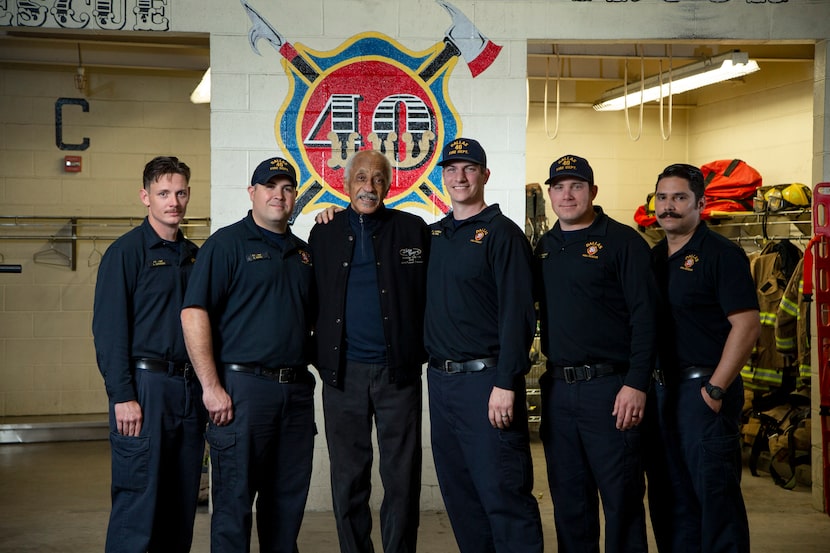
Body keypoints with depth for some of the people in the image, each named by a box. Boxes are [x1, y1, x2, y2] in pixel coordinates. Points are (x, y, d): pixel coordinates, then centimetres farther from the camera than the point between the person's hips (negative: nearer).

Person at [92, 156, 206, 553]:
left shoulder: (193, 255, 15)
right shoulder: (126, 252, -4)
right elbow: (108, 330, -10)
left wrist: (207, 387, 12)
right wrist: (122, 397, -16)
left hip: (190, 388, 7)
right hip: (146, 386, -6)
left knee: (182, 505, 11)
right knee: (137, 504, -5)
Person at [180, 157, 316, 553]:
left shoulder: (303, 253, 17)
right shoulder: (227, 243, -4)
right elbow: (194, 313, -12)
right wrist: (211, 386, -17)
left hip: (296, 389, 6)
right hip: (243, 386, -6)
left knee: (289, 496, 12)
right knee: (235, 496, -2)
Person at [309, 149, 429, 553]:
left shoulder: (413, 230, 3)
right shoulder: (324, 234, 9)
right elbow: (312, 300, 11)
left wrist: (429, 350, -3)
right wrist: (319, 355, 4)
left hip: (398, 371, -2)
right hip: (343, 372, 2)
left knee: (402, 478, 3)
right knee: (348, 479, 8)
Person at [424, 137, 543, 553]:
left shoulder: (501, 233, -6)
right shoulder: (432, 235, 14)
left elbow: (517, 313, -13)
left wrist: (506, 384, -20)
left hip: (485, 379, -7)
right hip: (440, 379, 7)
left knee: (503, 493, -7)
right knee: (458, 493, 12)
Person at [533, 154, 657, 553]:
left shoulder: (622, 241, -4)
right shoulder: (544, 247, 15)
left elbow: (645, 317, -10)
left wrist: (636, 384, -17)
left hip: (609, 386, -6)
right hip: (557, 388, 6)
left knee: (621, 498, -1)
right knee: (568, 500, 13)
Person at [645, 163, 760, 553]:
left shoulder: (721, 254, -9)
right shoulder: (653, 257, 13)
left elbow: (747, 324, -16)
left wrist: (715, 389, -18)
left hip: (705, 388, -7)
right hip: (660, 387, 8)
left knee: (714, 492, -3)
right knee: (668, 495, 13)